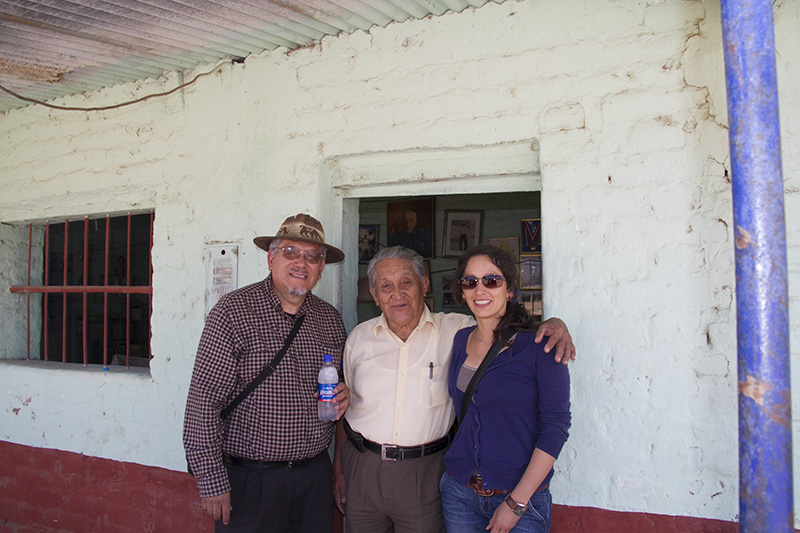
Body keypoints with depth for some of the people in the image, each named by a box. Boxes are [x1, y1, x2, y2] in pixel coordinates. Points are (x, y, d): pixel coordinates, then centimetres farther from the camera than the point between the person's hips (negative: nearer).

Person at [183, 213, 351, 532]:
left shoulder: (330, 318, 5)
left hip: (316, 474, 5)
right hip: (251, 480, -5)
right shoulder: (233, 311, -12)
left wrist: (344, 394, -3)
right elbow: (204, 403, -14)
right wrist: (212, 482, -14)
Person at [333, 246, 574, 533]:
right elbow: (345, 406, 10)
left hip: (423, 474, -2)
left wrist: (553, 323, -19)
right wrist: (338, 469, 10)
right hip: (361, 468, 2)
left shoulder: (456, 331, -5)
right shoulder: (359, 337, 3)